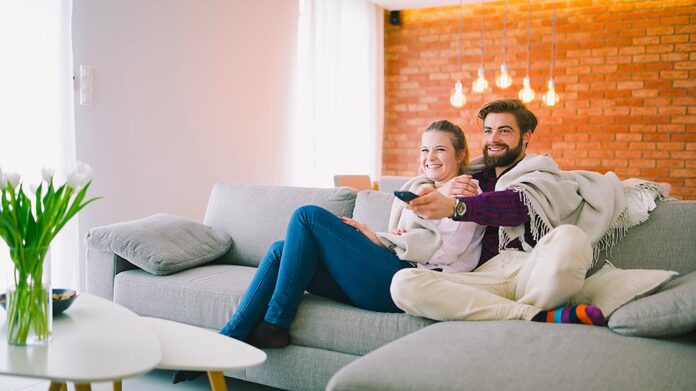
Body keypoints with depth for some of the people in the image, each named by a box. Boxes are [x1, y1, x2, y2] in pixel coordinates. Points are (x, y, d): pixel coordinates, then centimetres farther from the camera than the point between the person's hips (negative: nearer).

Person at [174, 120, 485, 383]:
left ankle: (275, 324, -10)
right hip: (384, 280, 8)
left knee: (308, 215, -14)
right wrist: (374, 239, 1)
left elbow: (447, 250, -11)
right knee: (281, 251, -3)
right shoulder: (416, 186, 27)